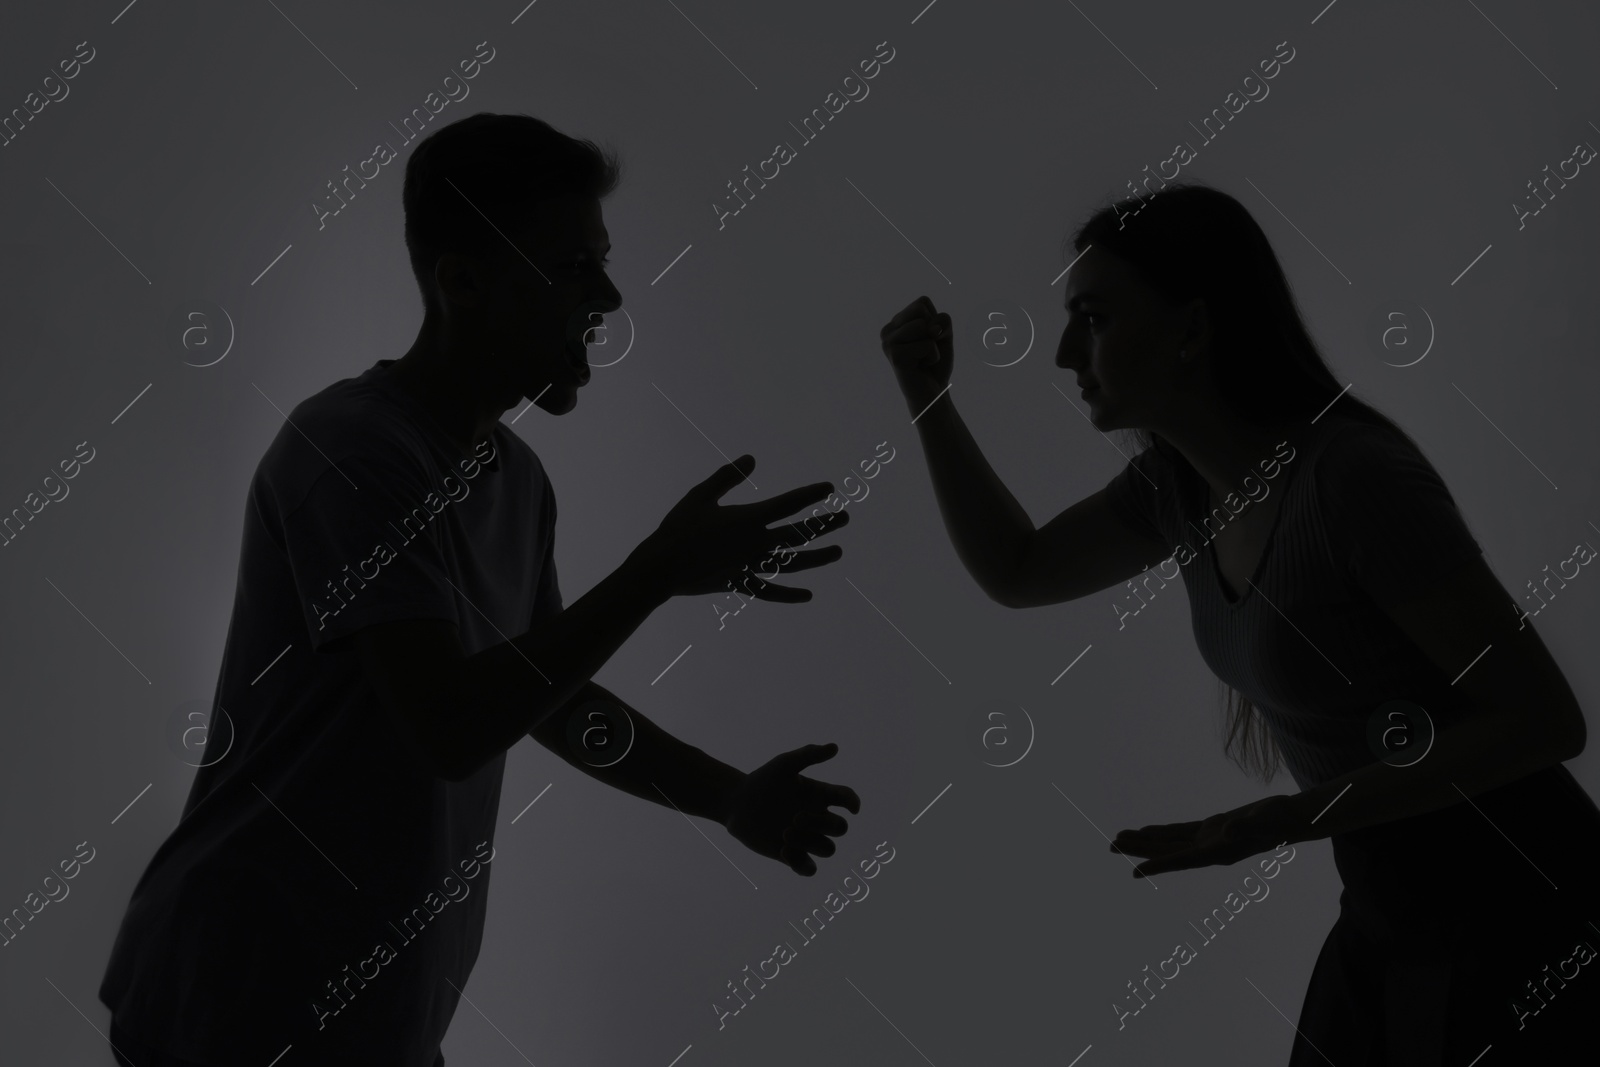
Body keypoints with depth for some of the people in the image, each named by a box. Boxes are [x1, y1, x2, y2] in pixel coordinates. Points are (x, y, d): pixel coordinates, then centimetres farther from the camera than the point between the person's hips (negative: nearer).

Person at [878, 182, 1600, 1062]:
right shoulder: (1178, 479, -3)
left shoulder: (1352, 476, -27)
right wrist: (930, 398, 0)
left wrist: (1284, 820, -29)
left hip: (1515, 922, -7)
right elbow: (1017, 574, 11)